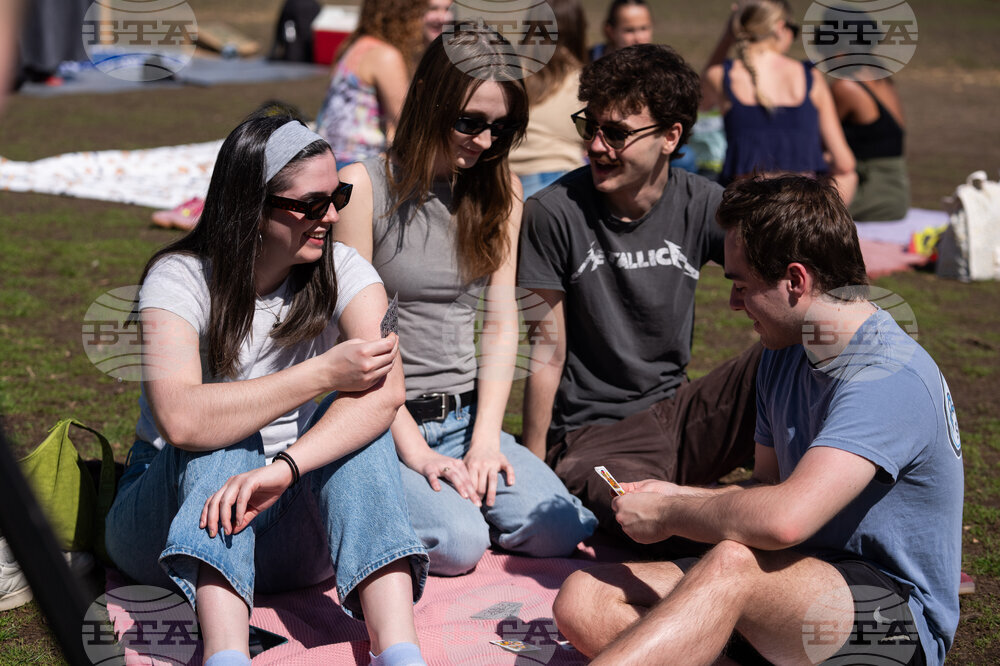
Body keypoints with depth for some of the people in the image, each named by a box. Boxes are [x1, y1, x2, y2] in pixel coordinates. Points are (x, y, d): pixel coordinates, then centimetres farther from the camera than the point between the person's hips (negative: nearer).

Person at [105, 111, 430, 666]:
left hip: (287, 523, 2)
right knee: (225, 439, -31)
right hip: (172, 508, -2)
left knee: (358, 417, -25)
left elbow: (386, 390, -26)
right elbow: (181, 420, -33)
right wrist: (322, 374, -32)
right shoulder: (180, 278, -15)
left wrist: (283, 468, -40)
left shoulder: (341, 271, -6)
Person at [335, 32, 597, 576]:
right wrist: (412, 449, -15)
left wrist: (486, 438, -6)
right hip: (383, 422, -5)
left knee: (560, 530, -16)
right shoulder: (363, 186, -9)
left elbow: (500, 325, 7)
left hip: (465, 417, 5)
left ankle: (457, 493, 11)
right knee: (458, 543, -27)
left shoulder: (500, 193, 8)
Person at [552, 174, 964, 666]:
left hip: (897, 618, -9)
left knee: (735, 561, -40)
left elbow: (784, 519, -33)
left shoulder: (889, 376, -21)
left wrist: (667, 513, -16)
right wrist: (678, 495, 2)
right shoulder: (784, 355, 10)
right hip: (802, 588, 9)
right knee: (583, 598, -10)